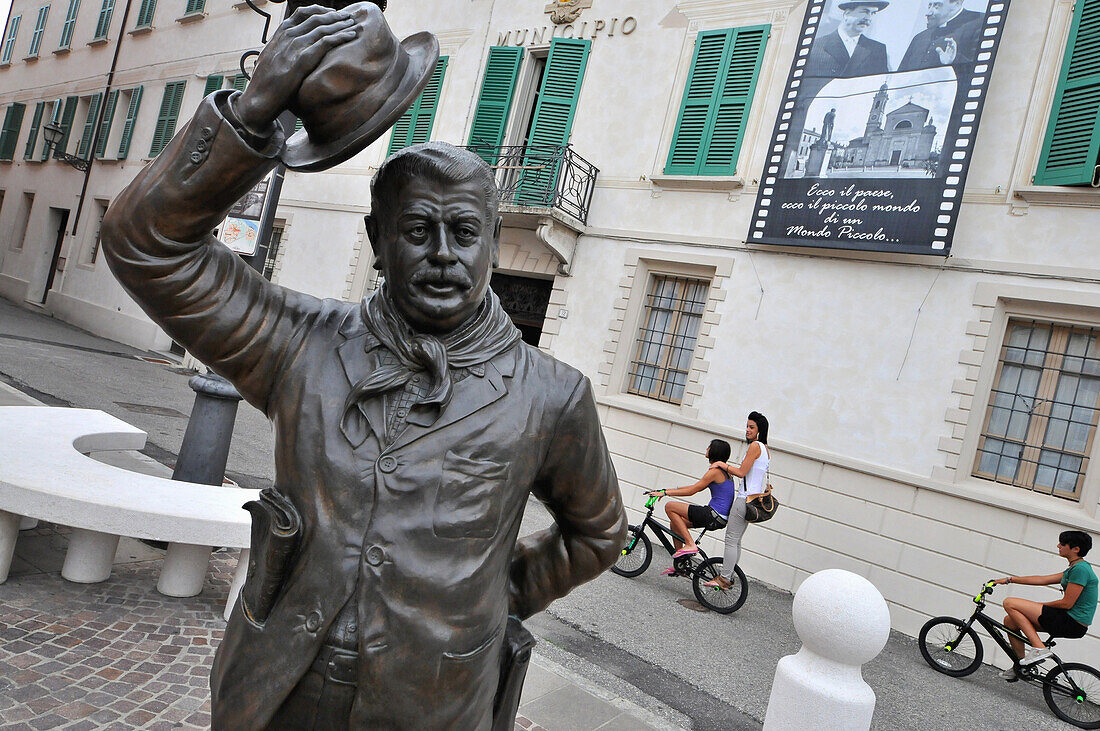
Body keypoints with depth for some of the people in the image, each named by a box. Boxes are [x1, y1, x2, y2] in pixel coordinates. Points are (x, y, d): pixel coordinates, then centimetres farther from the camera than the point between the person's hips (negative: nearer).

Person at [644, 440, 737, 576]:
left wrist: (665, 492, -10)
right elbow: (697, 487, 21)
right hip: (719, 518, 10)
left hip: (714, 516, -10)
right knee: (675, 523, 16)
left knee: (670, 506, -9)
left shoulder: (715, 470, -14)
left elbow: (692, 491, -14)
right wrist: (673, 489, 19)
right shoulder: (723, 470, 16)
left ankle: (690, 544, -9)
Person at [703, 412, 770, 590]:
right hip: (753, 499, 10)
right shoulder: (766, 450, 18)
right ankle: (729, 577, 17)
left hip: (746, 498, -10)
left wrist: (723, 465, -3)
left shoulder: (755, 446, -12)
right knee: (736, 541, 13)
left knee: (731, 539, -8)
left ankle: (724, 579, -6)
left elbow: (741, 472, -15)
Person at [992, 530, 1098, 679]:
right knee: (1010, 620, 9)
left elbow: (1067, 604, -19)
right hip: (1070, 622, 10)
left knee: (1009, 603, -15)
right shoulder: (1074, 568, 15)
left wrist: (1040, 606, -3)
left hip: (1072, 623, -10)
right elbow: (1042, 580, 20)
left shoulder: (1080, 569, -16)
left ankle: (1039, 648, -15)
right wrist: (1009, 580, 19)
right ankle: (1020, 665, 17)